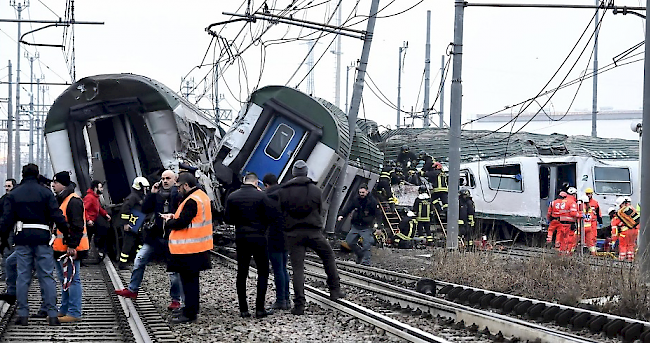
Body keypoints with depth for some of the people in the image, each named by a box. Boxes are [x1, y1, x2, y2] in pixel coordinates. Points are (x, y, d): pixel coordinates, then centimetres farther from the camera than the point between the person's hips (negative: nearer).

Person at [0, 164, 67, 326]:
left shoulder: (13, 195, 6)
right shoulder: (46, 193, 1)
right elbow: (57, 216, -5)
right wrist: (68, 233, 1)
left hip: (22, 239, 1)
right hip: (42, 238, -1)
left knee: (23, 277, 5)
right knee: (47, 276, 1)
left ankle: (22, 314, 3)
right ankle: (52, 314, -3)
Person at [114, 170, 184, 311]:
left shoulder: (179, 194, -9)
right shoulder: (158, 193, 6)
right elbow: (145, 209, 3)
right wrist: (152, 194, -6)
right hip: (155, 236, 5)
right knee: (139, 260, 4)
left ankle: (176, 300, 15)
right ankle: (132, 290, 17)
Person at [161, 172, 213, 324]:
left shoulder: (191, 201, -20)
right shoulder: (202, 196, 12)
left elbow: (181, 223, -24)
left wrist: (168, 222, -5)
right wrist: (174, 216, 8)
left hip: (189, 249, -10)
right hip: (199, 247, 10)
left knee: (189, 280, -4)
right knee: (192, 279, 19)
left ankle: (189, 313, -1)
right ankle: (192, 307, 29)